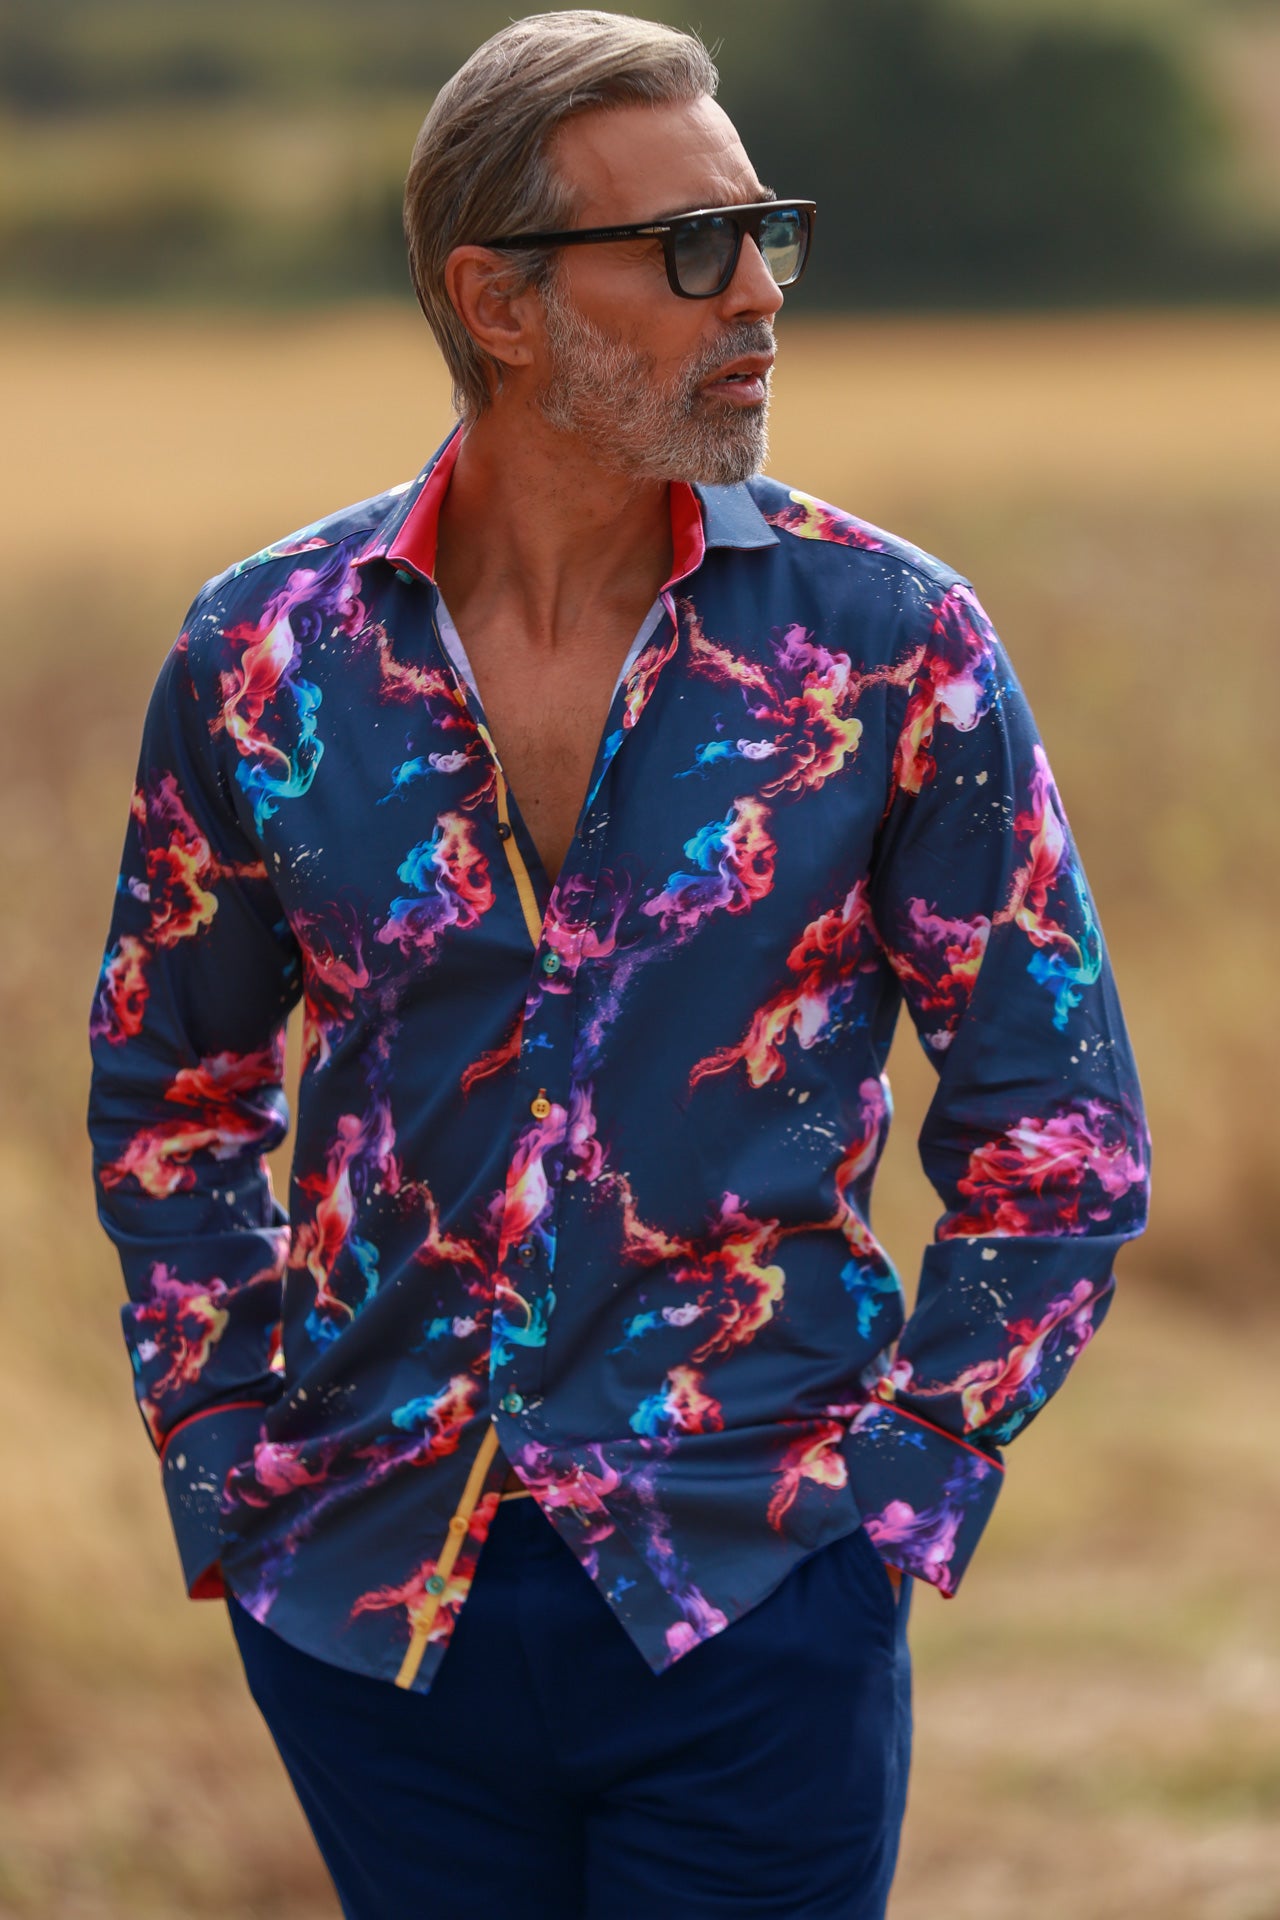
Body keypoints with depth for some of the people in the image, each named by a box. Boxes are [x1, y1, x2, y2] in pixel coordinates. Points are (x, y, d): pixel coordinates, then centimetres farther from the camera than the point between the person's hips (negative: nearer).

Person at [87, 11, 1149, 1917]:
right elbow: (170, 1095, 14)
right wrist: (227, 1466, 6)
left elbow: (1057, 1129, 2)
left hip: (752, 1597, -1)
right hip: (369, 1601, 2)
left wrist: (906, 1488, -4)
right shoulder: (266, 657, 0)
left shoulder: (887, 643, -3)